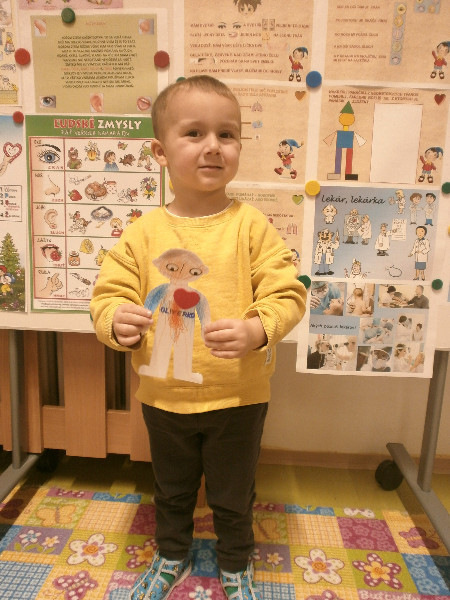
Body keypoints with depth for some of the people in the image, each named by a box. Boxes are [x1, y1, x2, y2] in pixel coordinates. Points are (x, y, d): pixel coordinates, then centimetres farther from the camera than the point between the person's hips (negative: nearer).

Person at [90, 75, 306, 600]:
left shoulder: (252, 226, -11)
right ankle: (171, 555, 56)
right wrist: (117, 321, -27)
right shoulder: (142, 232, -7)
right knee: (172, 489, 26)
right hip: (164, 398, 2)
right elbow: (109, 294, -5)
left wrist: (255, 331, -30)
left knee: (232, 494, 21)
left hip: (237, 398, -1)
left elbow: (288, 294, -12)